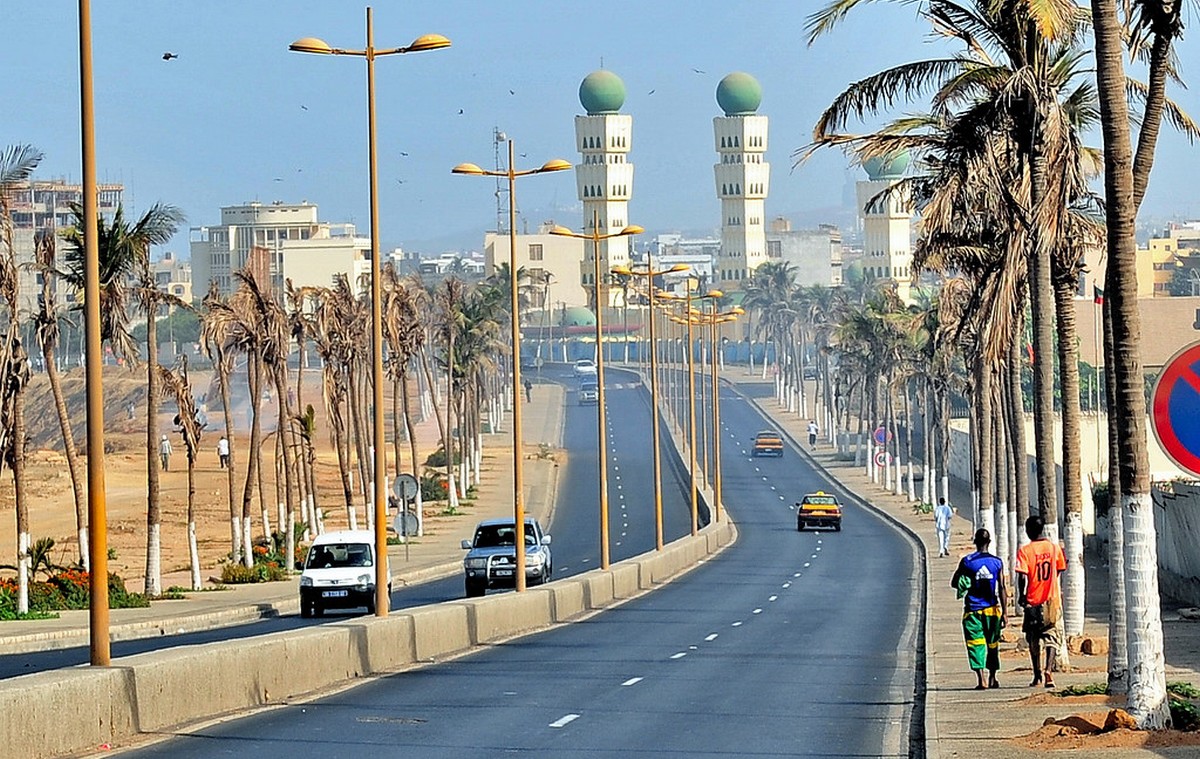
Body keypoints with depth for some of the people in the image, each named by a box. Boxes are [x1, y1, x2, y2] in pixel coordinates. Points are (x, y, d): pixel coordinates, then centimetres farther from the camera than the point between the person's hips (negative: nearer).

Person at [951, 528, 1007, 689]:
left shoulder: (966, 561, -5)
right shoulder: (997, 562, -2)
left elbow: (954, 583, 0)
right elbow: (1001, 589, -3)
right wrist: (1004, 613, 0)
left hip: (973, 609, -2)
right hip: (992, 609, 2)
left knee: (976, 644, -2)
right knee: (992, 644, 17)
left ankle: (981, 679, -16)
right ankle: (992, 678, 26)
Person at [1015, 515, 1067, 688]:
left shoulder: (1025, 550, -9)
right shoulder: (1054, 547, 1)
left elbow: (1022, 576, -16)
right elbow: (1060, 571, 10)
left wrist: (1021, 596, -5)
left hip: (1033, 600, -1)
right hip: (1052, 600, 1)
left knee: (1034, 640, 13)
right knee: (1052, 637, 3)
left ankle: (1037, 675, 18)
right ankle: (1048, 669, -19)